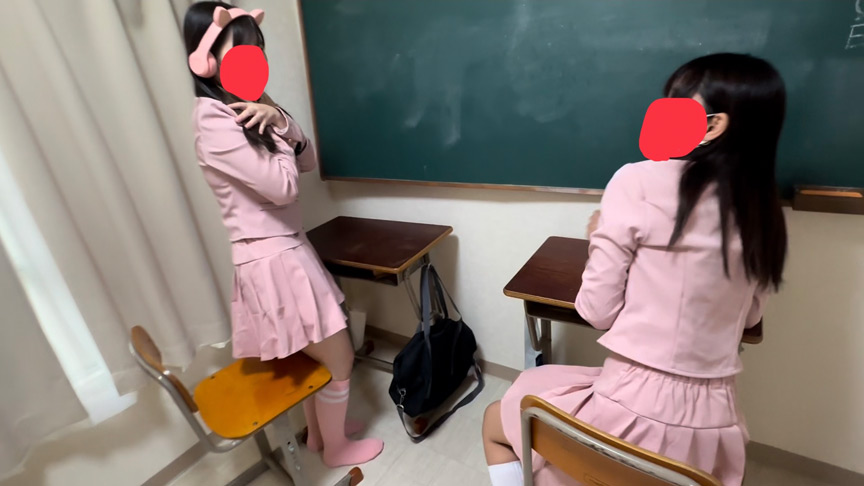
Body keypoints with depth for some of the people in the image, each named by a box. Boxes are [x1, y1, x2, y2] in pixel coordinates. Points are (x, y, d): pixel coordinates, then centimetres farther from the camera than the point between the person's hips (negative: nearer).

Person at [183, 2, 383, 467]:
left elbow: (306, 162, 8)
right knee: (338, 359, 6)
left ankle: (317, 431, 46)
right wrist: (279, 127, -7)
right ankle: (336, 447, 31)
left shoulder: (248, 110, 12)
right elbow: (283, 185, -22)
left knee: (313, 355, 24)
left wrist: (281, 123, -10)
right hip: (273, 260, -10)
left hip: (286, 250, 10)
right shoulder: (215, 123, -17)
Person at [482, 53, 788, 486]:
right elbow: (749, 317, 16)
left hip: (636, 411, -7)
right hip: (716, 423, 7)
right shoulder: (766, 212, 3)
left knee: (495, 421, 20)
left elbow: (597, 310, -12)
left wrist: (600, 239, 4)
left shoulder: (639, 182, -15)